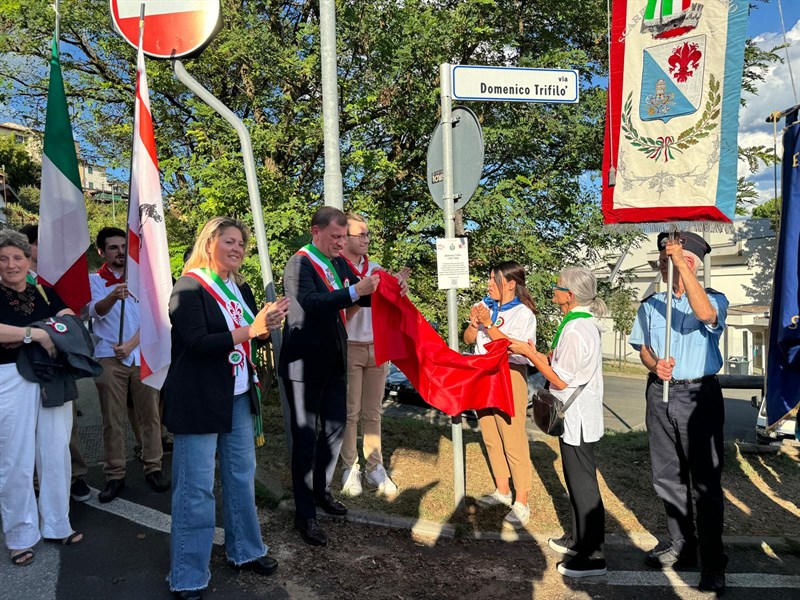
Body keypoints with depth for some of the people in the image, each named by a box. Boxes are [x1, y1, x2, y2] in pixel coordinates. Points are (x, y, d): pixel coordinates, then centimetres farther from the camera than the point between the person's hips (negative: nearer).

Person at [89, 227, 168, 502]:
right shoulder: (94, 280, 4)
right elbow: (96, 311, -16)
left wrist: (131, 344, -11)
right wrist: (113, 297, -38)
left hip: (142, 356, 1)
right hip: (110, 358, -1)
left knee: (150, 415, 4)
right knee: (112, 420, 2)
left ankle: (153, 468, 14)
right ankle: (114, 476, 10)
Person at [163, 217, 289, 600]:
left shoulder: (240, 288, 12)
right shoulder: (189, 287, -11)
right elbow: (196, 343, -21)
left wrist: (269, 323, -7)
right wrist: (250, 330, -25)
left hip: (238, 396, 8)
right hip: (198, 400, -8)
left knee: (242, 475, 16)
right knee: (195, 487, -1)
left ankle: (244, 551, 32)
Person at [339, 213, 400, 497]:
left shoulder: (375, 269, 9)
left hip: (376, 346, 5)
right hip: (349, 347, -5)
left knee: (372, 412, 10)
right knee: (350, 412, 2)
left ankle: (374, 467, 17)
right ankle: (349, 468, 13)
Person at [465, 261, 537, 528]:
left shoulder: (523, 313, -9)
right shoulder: (485, 305, 8)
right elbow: (468, 339, 7)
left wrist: (489, 324, -22)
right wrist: (474, 324, -12)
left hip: (509, 376, -6)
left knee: (513, 440, -4)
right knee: (491, 438, 13)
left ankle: (521, 502, 6)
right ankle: (502, 491, 29)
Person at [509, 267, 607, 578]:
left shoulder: (575, 330, -23)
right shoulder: (585, 323, 7)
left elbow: (561, 380, -20)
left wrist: (528, 353, -14)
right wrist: (535, 354, 6)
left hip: (576, 416, -10)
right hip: (578, 414, 10)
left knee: (582, 482, 0)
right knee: (577, 479, 20)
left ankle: (592, 556, 12)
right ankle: (579, 539, 35)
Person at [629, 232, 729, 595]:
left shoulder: (714, 299, -4)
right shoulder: (650, 305, 11)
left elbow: (706, 314, -28)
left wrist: (680, 263, -32)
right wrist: (655, 365, -8)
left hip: (699, 395, -5)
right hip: (660, 393, 5)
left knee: (705, 481, -1)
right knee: (667, 476, 12)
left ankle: (712, 563, 11)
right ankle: (681, 545, 27)